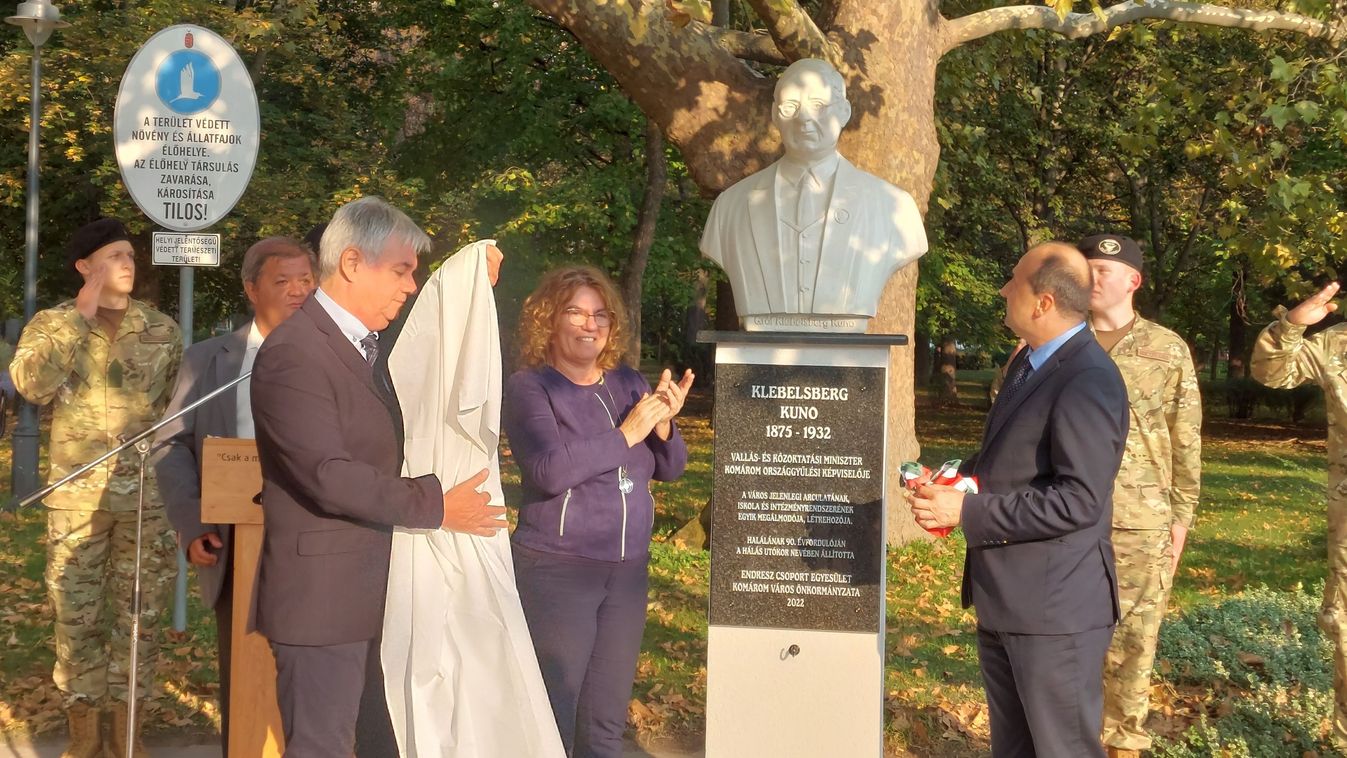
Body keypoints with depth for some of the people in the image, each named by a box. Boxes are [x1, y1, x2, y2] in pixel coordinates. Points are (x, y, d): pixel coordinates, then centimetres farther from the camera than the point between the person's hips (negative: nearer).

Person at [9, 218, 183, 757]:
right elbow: (32, 385, -17)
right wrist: (79, 318, -16)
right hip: (77, 494, -1)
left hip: (148, 493, 1)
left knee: (139, 612, 6)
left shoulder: (162, 329, 6)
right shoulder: (51, 324, 2)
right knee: (78, 614, 4)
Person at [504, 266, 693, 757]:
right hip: (557, 569, -5)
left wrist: (663, 423, -10)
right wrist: (626, 434, -19)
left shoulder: (627, 383, 8)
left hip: (628, 568, 5)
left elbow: (670, 468, 9)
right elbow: (551, 470, -22)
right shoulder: (529, 388, -7)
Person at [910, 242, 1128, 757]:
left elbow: (1078, 500, -27)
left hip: (1055, 607, -10)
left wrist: (966, 512, -24)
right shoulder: (1030, 362, 12)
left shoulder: (1088, 381, -21)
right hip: (1004, 600, 10)